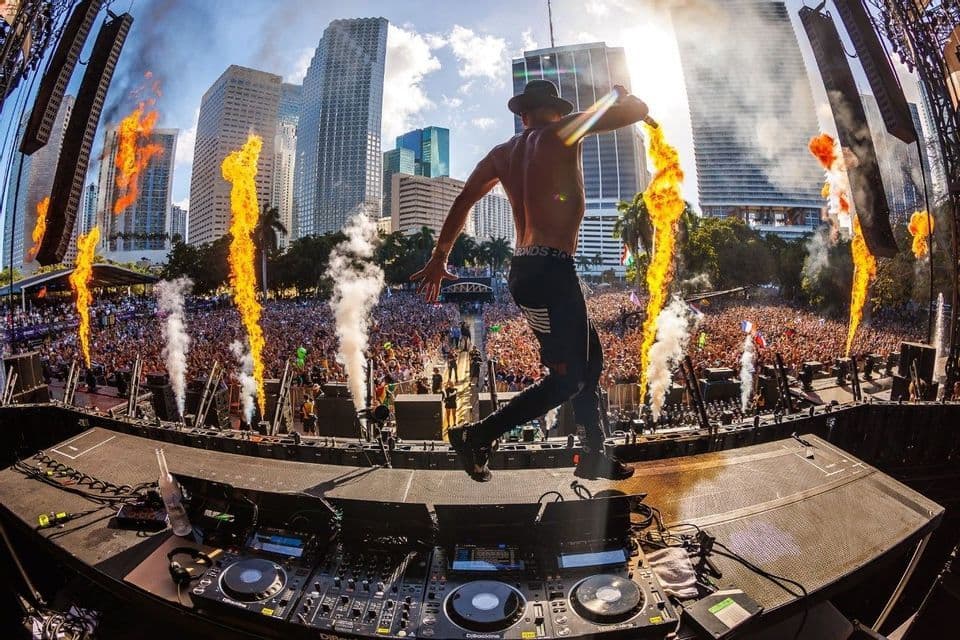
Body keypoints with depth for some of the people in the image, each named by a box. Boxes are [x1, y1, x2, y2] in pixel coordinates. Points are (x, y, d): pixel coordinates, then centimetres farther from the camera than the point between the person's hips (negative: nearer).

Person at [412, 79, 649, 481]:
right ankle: (477, 436, -2)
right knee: (570, 376, -3)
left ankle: (593, 456, 25)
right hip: (551, 271, -9)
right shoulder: (562, 131, -1)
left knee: (589, 358, 17)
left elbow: (462, 202, 19)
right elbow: (638, 111, 2)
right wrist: (621, 95, 25)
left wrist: (439, 258, 25)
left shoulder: (502, 153, 17)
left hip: (524, 271, 9)